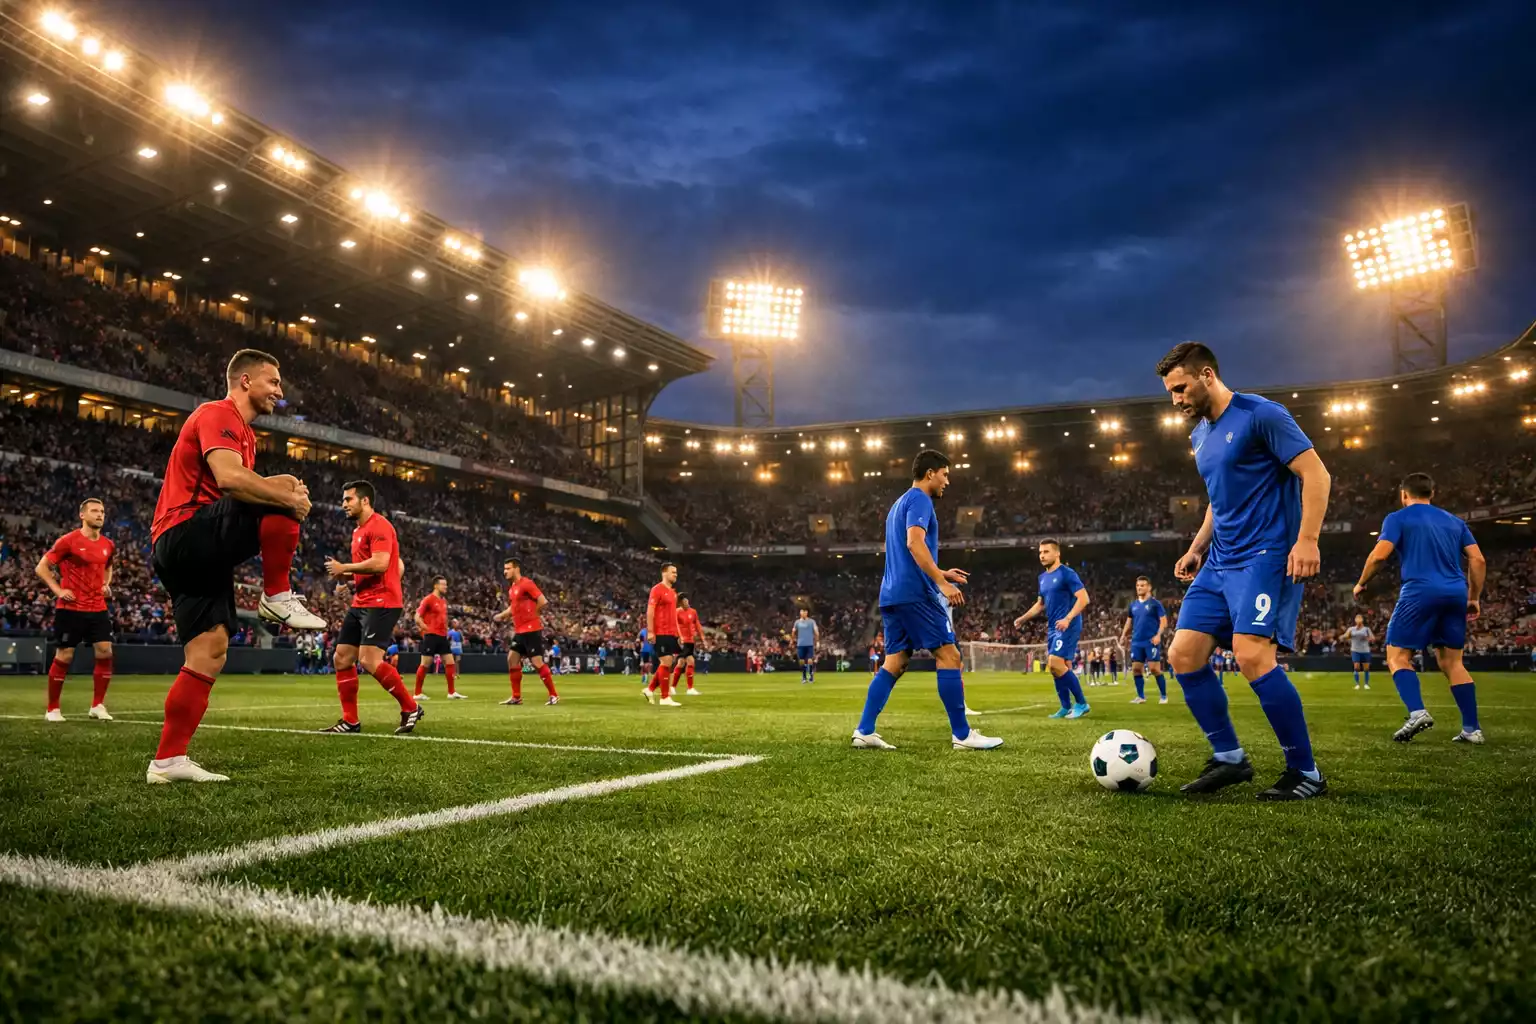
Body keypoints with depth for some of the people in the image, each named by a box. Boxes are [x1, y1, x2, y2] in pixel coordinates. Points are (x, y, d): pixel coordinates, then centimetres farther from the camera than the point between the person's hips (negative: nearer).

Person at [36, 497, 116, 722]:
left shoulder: (108, 545, 8)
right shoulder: (68, 540, -9)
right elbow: (41, 567, -4)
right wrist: (58, 590, -12)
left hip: (98, 608, 5)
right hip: (70, 609, -5)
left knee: (105, 653, -3)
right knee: (64, 657, 0)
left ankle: (97, 705, 8)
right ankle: (52, 709, 15)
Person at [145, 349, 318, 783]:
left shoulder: (244, 432, 24)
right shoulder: (217, 414, -8)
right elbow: (228, 478, -26)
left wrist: (278, 483, 0)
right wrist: (288, 498, -17)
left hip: (199, 552, 10)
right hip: (184, 532, -10)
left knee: (209, 654, 4)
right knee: (282, 509, -24)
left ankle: (168, 760, 7)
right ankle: (278, 597, -10)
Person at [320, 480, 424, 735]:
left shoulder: (379, 525, -11)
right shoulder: (358, 531, 19)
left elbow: (380, 564, -24)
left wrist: (344, 568, -12)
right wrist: (347, 580, 11)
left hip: (380, 603, -10)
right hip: (361, 603, 10)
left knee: (370, 661, -18)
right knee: (342, 659, 8)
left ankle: (411, 708, -4)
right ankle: (350, 721, 15)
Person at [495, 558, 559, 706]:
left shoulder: (526, 583, -14)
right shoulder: (512, 588, 14)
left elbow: (543, 602, -18)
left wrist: (532, 615, -6)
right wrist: (501, 615, 12)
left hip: (531, 630, -9)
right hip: (519, 631, 9)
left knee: (537, 662, -8)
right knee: (512, 659, 7)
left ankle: (553, 695, 0)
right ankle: (516, 697, 14)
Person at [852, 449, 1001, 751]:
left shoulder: (899, 503, 25)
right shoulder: (919, 499, -5)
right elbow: (915, 543, -20)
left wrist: (940, 574, 25)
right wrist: (943, 583, -23)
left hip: (892, 594, 10)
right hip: (915, 593, -10)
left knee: (894, 663, 8)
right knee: (949, 655, -6)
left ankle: (864, 732, 4)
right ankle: (962, 734, -3)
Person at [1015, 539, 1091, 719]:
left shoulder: (1067, 573, -11)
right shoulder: (1043, 577, 15)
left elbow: (1083, 598, -17)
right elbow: (1041, 604, 26)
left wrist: (1068, 619, -26)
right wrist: (1023, 618, 15)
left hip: (1067, 626, -9)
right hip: (1053, 627, 9)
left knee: (1055, 664, -17)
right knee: (1056, 667, 9)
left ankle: (1081, 703, -5)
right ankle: (1066, 707, 18)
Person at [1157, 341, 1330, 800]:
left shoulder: (1261, 414, -8)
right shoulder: (1200, 435, 17)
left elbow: (1315, 474, -12)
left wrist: (1306, 540, -22)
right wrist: (1197, 548, 18)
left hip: (1266, 556, -9)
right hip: (1220, 562, 9)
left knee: (1251, 654, -22)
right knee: (1183, 655, 0)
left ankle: (1306, 772, -5)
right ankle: (1228, 758, 13)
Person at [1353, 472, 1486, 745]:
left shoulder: (1398, 518, 4)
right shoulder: (1455, 521, 20)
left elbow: (1379, 555, -8)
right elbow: (1478, 560, 13)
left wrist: (1361, 584, 5)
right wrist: (1474, 598, 20)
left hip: (1420, 592, -5)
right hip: (1456, 594, 5)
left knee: (1397, 656, 1)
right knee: (1452, 661, 13)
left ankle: (1417, 712, -20)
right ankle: (1472, 729, 8)